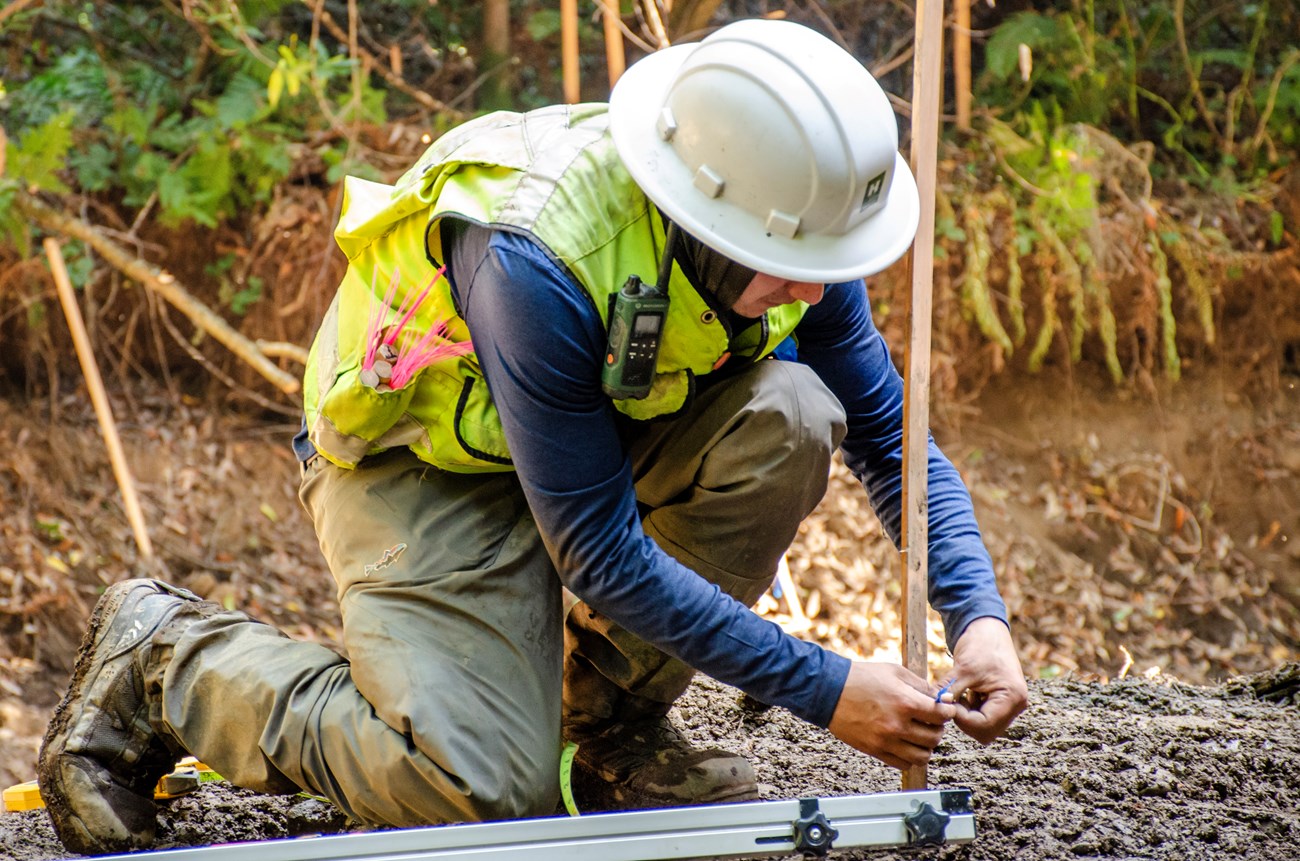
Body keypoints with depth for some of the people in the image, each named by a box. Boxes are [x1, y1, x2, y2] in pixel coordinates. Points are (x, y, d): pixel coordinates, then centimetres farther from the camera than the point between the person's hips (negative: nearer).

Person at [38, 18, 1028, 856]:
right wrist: (824, 688, -32)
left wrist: (980, 617, -22)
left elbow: (892, 434, -6)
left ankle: (612, 718, -2)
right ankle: (162, 657, 1)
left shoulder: (791, 229, -19)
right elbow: (602, 555, -33)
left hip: (603, 430, 6)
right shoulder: (538, 260, -38)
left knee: (788, 415, -23)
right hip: (423, 466, -6)